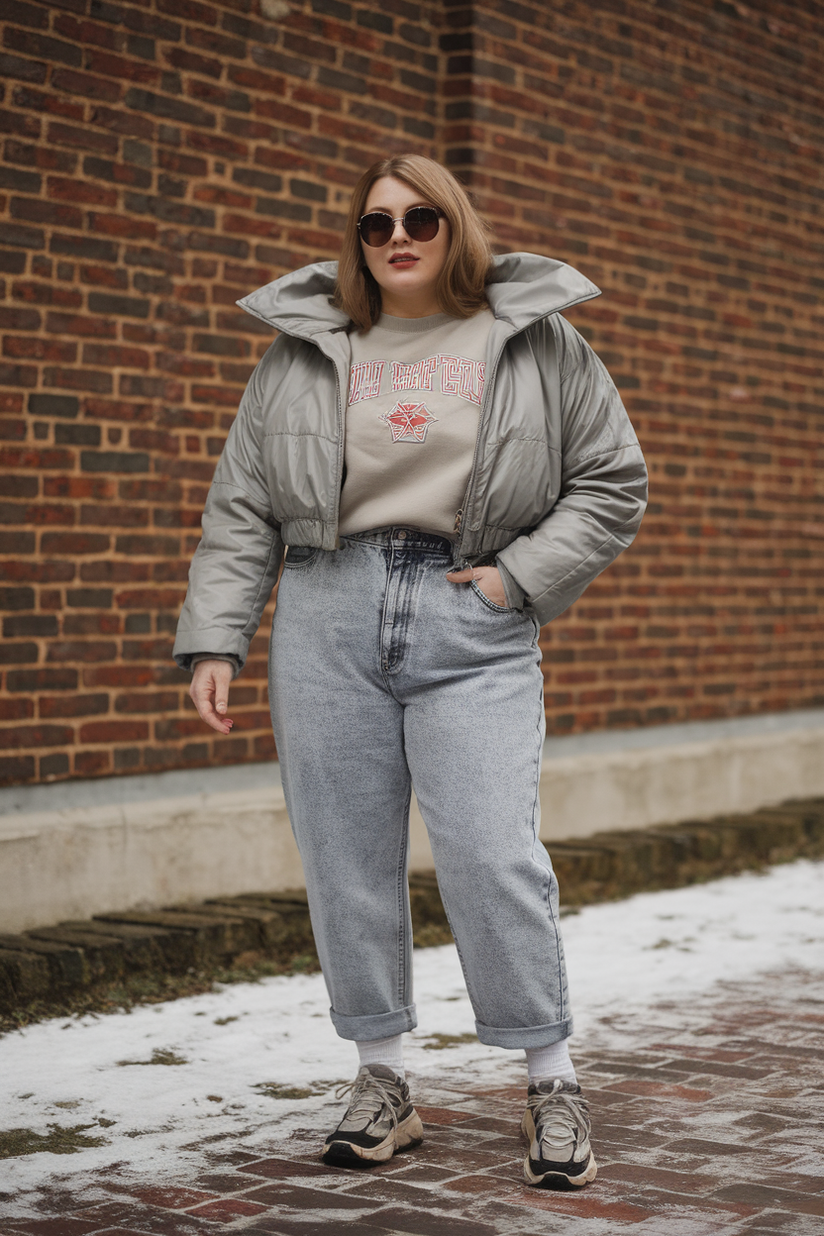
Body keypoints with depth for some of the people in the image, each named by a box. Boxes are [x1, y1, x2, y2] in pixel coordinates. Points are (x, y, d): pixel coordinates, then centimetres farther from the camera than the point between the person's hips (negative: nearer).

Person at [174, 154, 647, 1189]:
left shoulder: (537, 343, 9)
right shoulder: (302, 350, 12)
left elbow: (613, 483, 12)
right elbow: (242, 508, 11)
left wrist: (522, 576, -1)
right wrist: (213, 641, 2)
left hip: (472, 627, -2)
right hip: (328, 618, 2)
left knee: (492, 853, -10)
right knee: (346, 858, 3)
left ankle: (552, 1083, 5)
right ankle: (382, 1082, 16)